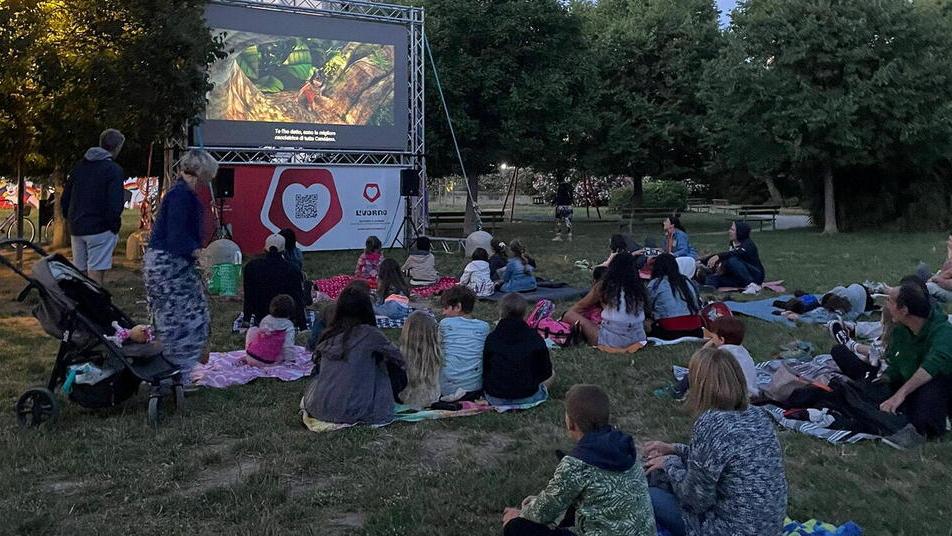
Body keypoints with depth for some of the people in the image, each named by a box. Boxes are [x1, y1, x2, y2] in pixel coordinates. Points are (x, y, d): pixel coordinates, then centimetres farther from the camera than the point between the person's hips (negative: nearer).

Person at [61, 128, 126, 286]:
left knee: (79, 272, 14)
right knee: (96, 273, -7)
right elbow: (115, 204, -18)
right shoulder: (114, 170, -10)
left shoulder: (79, 166, 13)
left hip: (77, 229, 7)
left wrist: (71, 219, 20)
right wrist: (114, 226, -5)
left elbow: (64, 199, 15)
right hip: (101, 230, -7)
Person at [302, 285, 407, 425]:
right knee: (394, 369, 10)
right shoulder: (370, 334, -11)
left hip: (319, 409, 5)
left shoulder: (328, 335, 2)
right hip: (351, 412, -5)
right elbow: (398, 359, 1)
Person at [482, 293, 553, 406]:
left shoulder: (491, 338, -6)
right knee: (551, 375, 23)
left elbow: (484, 371, 0)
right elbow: (546, 372, -2)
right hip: (528, 398, 0)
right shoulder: (534, 338, -8)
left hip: (495, 399, 0)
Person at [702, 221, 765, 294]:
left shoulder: (748, 244, -14)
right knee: (712, 278, -12)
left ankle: (751, 285, -32)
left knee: (732, 261, -32)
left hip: (755, 275, -7)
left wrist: (718, 256, -49)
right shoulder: (733, 244, 10)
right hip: (738, 277, 7)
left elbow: (737, 253, -34)